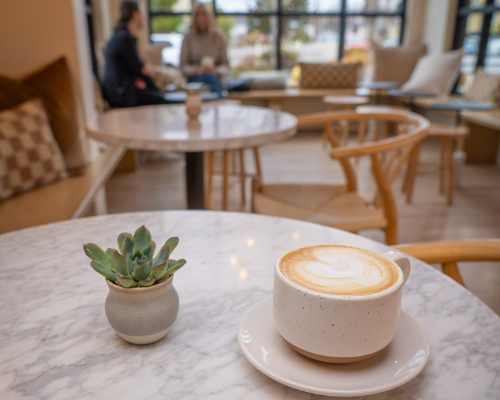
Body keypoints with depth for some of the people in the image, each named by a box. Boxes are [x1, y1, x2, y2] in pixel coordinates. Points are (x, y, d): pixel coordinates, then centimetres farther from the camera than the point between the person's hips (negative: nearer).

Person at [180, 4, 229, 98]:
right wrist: (197, 70, -17)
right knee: (208, 77, -34)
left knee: (211, 77, -35)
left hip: (215, 77, 1)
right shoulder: (188, 37, 4)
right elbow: (183, 66, 2)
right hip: (194, 78, -1)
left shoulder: (218, 37, 7)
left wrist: (216, 71, -14)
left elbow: (225, 65, 8)